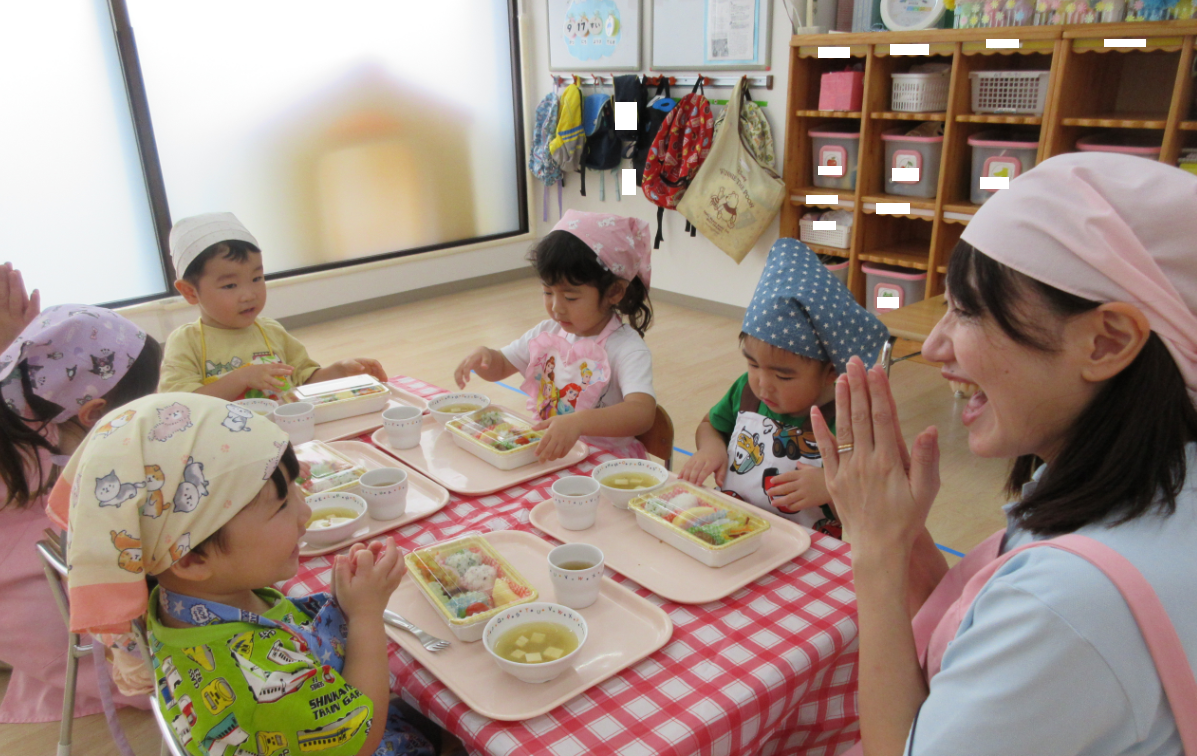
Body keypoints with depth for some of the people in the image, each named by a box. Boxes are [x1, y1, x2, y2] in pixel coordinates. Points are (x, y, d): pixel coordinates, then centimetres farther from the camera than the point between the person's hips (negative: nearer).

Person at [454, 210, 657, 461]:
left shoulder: (627, 349, -16)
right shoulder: (547, 333, 6)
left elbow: (643, 413, -32)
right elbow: (500, 367, 19)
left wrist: (578, 422, -48)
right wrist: (483, 356, -6)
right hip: (545, 452, 7)